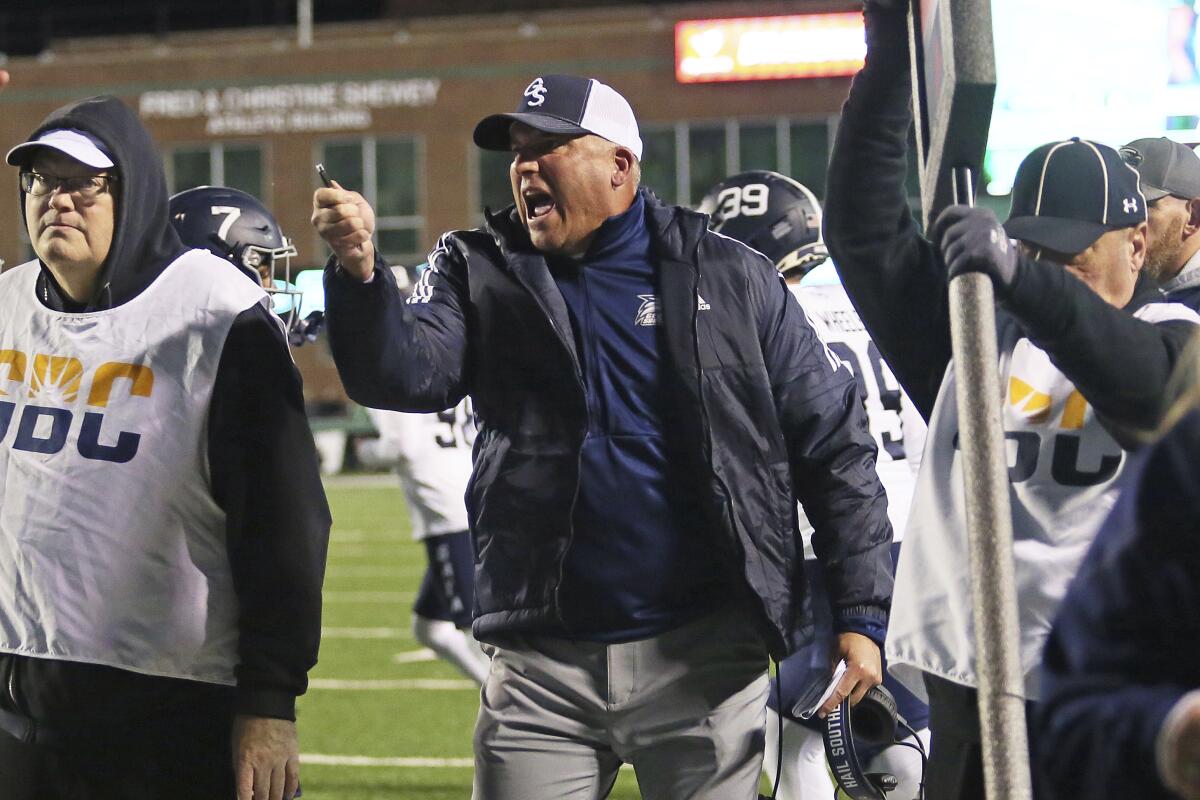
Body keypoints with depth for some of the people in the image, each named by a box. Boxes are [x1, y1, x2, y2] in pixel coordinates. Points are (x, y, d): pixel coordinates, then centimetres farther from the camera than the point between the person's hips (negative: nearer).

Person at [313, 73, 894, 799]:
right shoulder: (484, 275, 7)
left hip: (702, 659, -1)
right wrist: (359, 274, -31)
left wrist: (861, 615, -4)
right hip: (543, 669, 2)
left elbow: (834, 445, 3)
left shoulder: (729, 280, 2)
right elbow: (404, 372, -11)